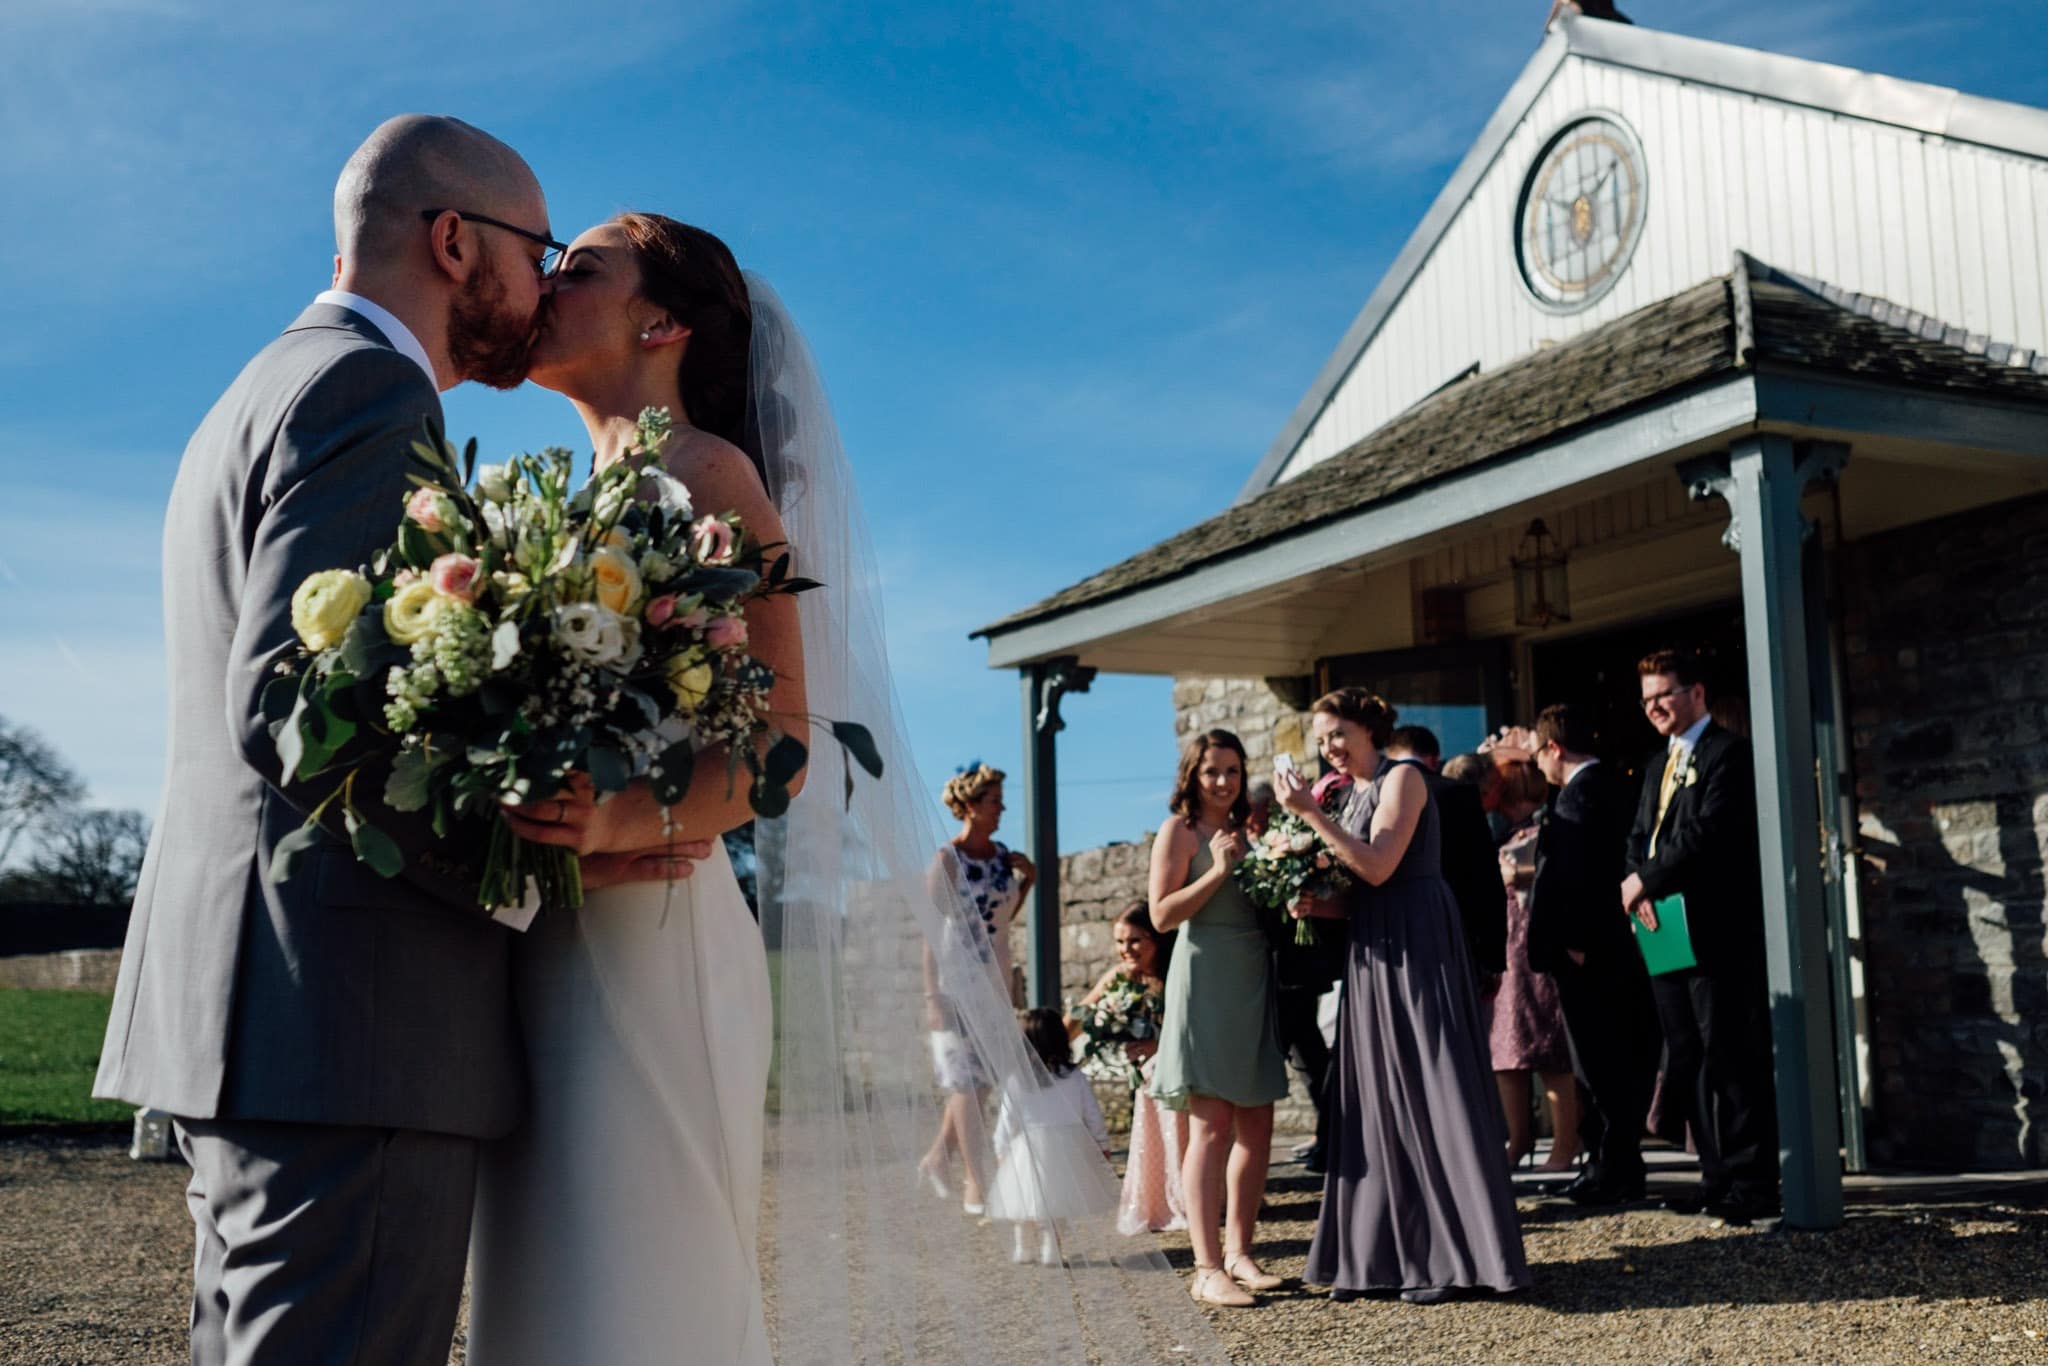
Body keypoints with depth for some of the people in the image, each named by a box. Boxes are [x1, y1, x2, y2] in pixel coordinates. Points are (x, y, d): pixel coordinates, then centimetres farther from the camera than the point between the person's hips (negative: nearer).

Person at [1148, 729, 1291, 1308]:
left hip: (1254, 978, 7)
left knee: (1256, 1126, 7)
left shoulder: (1244, 829, 17)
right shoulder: (1180, 832, -2)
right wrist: (1219, 870, -15)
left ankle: (1238, 1250, 19)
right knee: (1212, 1126, -10)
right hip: (1205, 978, -7)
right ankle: (1206, 1269, -9)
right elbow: (1162, 913, -11)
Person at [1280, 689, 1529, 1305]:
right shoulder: (1355, 796, 17)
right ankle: (1383, 1253, 13)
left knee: (1427, 1091, -6)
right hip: (1375, 956, 9)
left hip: (1418, 948, -9)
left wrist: (1312, 814, -20)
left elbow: (1378, 868, -19)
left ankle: (1452, 1254, -1)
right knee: (1381, 1101, 8)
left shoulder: (1401, 779, -7)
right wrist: (1315, 906, -1)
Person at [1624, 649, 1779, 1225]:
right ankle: (1718, 1176, 17)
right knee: (1687, 1063, 10)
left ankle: (1752, 1182, -1)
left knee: (1732, 1058, -6)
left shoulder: (1728, 754, -7)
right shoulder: (1657, 765, 21)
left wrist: (1646, 880, -14)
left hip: (1719, 933, -9)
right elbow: (1640, 836, 15)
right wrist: (1639, 890, -5)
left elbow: (1708, 832, -18)